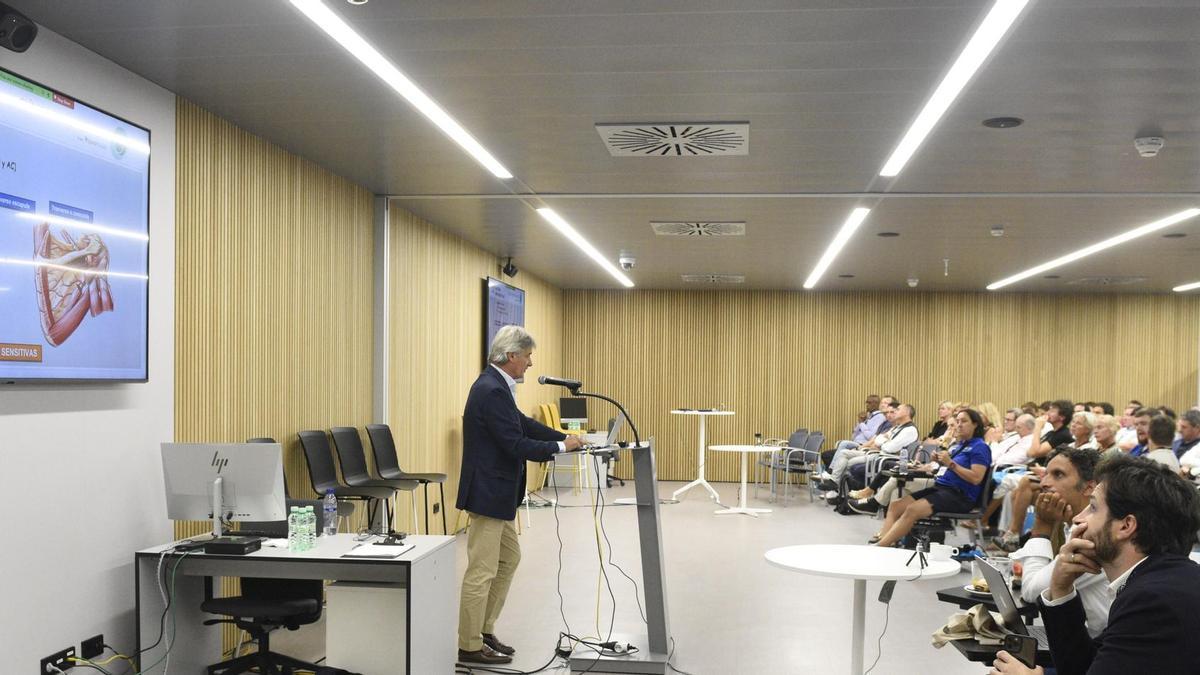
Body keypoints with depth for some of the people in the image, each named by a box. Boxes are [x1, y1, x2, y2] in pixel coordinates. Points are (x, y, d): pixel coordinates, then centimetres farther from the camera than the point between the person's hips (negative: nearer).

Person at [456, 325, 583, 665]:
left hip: (496, 493, 11)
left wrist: (565, 437, 8)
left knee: (509, 559, 20)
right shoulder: (492, 390, -22)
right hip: (487, 493, -11)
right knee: (482, 571, -1)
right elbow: (517, 445, -24)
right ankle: (469, 646, 10)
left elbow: (523, 424, 16)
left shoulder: (495, 385, 10)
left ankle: (483, 630, 28)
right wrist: (561, 447, -13)